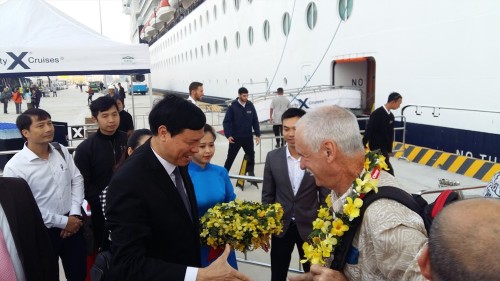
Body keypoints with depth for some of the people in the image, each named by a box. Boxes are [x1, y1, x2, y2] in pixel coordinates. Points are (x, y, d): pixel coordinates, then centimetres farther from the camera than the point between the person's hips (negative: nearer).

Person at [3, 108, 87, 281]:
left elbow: (77, 180, 5)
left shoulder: (61, 151, 1)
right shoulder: (15, 167, -16)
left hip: (73, 224, 4)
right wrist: (63, 222, -12)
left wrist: (74, 214, -7)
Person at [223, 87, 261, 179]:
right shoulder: (233, 106, -10)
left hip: (248, 137, 3)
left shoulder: (250, 105, -1)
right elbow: (226, 122, -9)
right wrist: (228, 135, -18)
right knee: (230, 157, 6)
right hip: (235, 137, -3)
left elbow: (255, 121, 5)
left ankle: (251, 174, 24)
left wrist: (257, 134, 2)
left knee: (251, 156, 9)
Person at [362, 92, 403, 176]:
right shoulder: (377, 114, -17)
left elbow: (390, 134, 14)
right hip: (376, 148, -8)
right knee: (388, 170, -7)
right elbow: (368, 131, -17)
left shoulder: (391, 116, 8)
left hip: (385, 148, 8)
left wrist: (389, 150, 14)